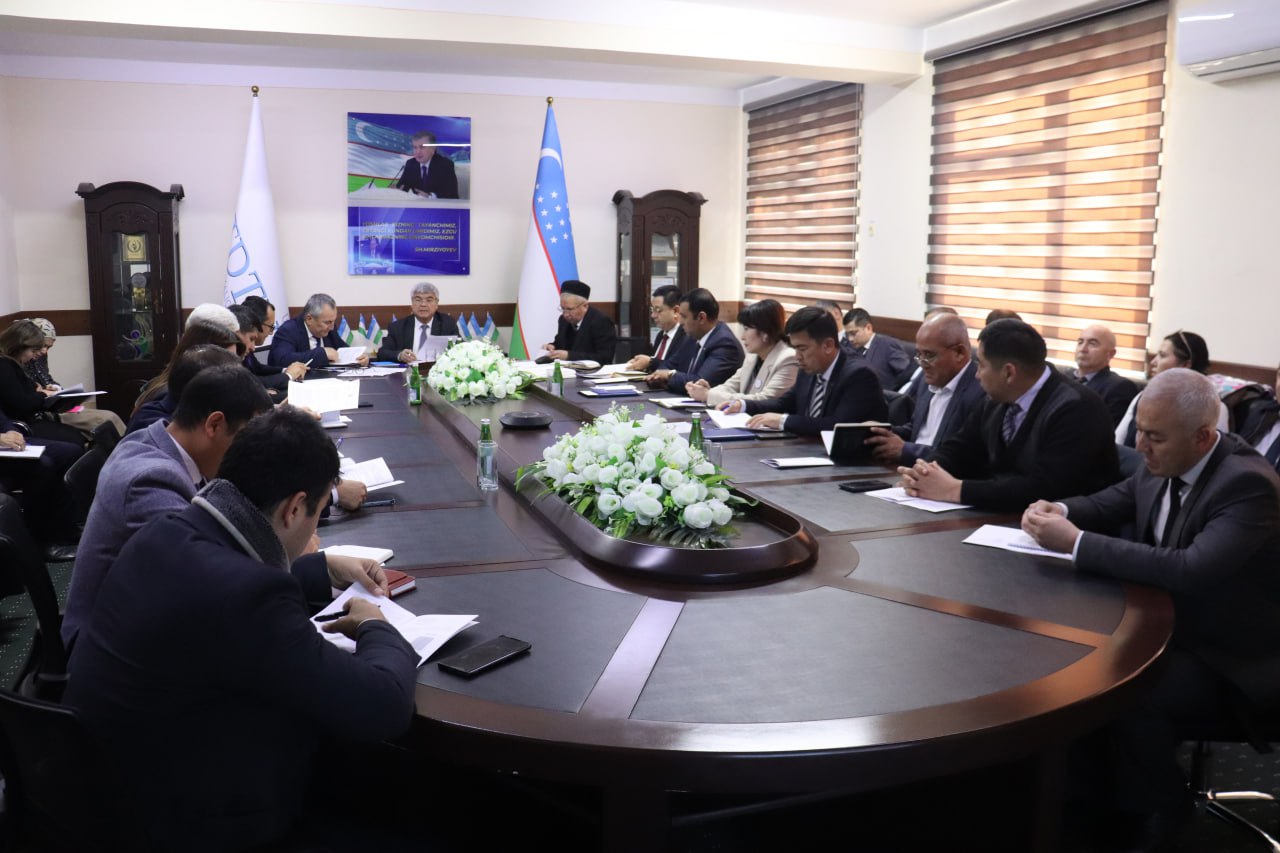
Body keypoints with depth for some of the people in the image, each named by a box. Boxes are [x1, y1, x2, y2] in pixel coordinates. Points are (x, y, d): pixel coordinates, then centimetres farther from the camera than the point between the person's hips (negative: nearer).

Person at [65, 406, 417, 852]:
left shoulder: (167, 533, -6)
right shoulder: (243, 594, -32)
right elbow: (385, 707, -27)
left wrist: (327, 571, 20)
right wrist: (376, 628, -9)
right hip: (189, 817, -8)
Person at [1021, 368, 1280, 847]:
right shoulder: (1164, 464, -3)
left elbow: (1189, 569, -39)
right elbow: (1110, 505, 13)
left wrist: (1076, 542, -36)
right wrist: (1059, 512, -11)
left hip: (1228, 660, -8)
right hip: (1168, 624, 8)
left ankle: (1151, 813, 0)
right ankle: (1093, 778, 11)